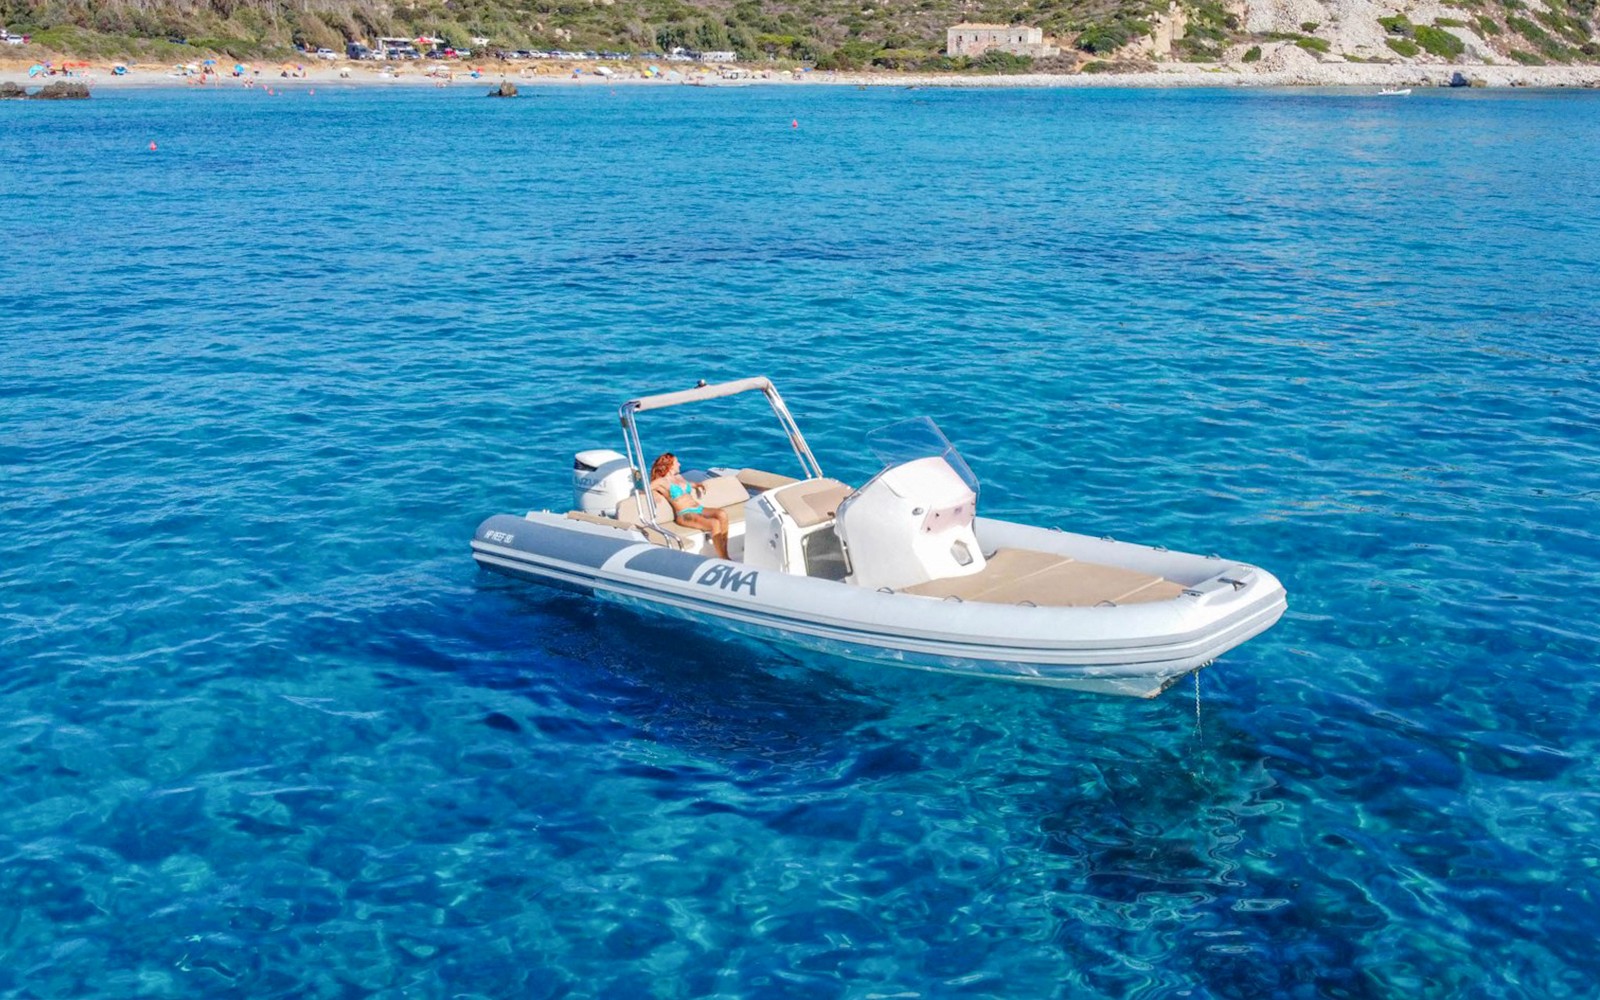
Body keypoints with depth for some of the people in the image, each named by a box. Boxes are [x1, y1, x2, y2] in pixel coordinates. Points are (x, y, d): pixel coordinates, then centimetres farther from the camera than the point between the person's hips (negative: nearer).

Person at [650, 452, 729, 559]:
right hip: (684, 514, -7)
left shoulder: (679, 477, 23)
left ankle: (725, 555, -27)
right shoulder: (661, 482, 2)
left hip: (699, 509, 7)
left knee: (722, 514, -25)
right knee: (715, 524, -32)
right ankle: (723, 558, -28)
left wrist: (698, 485, 29)